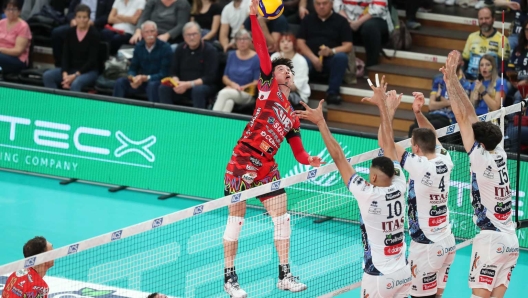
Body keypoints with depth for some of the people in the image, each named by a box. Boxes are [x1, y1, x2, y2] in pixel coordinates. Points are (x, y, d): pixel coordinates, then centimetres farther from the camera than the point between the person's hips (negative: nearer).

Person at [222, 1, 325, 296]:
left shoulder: (292, 117, 18)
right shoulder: (268, 89, 4)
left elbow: (298, 152, 18)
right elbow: (263, 52, -6)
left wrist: (309, 160, -5)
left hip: (267, 169, 6)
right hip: (242, 163, -6)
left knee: (283, 217, 4)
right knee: (236, 219, -2)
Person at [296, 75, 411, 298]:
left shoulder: (368, 195, -18)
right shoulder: (398, 188, -5)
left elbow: (338, 158, -17)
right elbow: (389, 144, 2)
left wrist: (321, 122, -13)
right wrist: (382, 105, 10)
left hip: (379, 278, -6)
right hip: (403, 274, 6)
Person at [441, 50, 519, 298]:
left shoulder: (482, 159, -13)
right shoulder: (499, 155, 5)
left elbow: (462, 118, -13)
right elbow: (471, 115, 9)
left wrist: (450, 82, -9)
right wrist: (453, 80, 10)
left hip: (491, 239, -8)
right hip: (511, 240, 8)